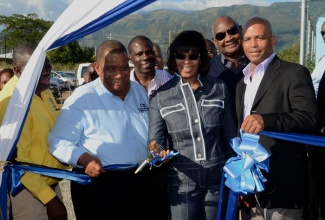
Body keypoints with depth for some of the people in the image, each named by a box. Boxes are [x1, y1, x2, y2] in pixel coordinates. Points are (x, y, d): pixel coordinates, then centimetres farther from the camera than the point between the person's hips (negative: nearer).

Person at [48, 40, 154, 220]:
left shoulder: (140, 91, 8)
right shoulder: (81, 99, -10)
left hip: (141, 183, 5)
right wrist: (84, 159, -27)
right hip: (98, 186, -5)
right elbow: (58, 142, -10)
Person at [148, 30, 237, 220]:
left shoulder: (219, 88, 2)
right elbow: (155, 139, 0)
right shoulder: (161, 96, 0)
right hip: (182, 182, -1)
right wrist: (158, 150, -23)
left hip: (218, 179, 1)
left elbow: (231, 135, 6)